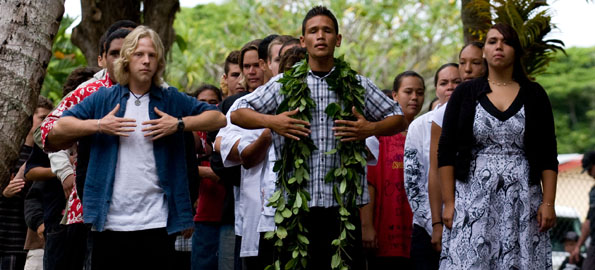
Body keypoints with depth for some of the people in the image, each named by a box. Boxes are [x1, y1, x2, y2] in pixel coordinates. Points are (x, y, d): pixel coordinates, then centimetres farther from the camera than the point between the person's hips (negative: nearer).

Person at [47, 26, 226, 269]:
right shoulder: (102, 99, 9)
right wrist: (99, 125, -9)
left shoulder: (172, 100, 10)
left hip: (156, 222, 0)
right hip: (110, 223, 0)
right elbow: (57, 130, 4)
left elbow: (218, 118, 5)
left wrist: (179, 124, -8)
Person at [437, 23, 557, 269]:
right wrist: (448, 202, -4)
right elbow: (446, 151, 4)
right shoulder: (465, 93, 7)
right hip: (473, 199, 0)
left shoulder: (534, 95, 9)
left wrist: (548, 203, -3)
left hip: (522, 201, 1)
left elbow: (548, 156, 6)